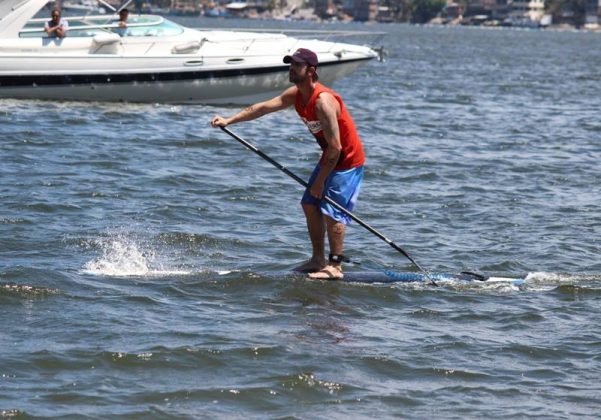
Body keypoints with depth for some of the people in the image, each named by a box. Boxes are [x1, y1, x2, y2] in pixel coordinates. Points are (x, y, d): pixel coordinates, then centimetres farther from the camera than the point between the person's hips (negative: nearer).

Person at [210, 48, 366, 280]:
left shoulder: (323, 101, -28)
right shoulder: (296, 94, 0)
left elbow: (335, 147, -28)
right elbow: (264, 107, 6)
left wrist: (319, 181, -21)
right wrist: (229, 120, -1)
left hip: (347, 160, -10)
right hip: (330, 158, 10)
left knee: (331, 211, -12)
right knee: (310, 205, 11)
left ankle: (335, 266, -7)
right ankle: (318, 259, 19)